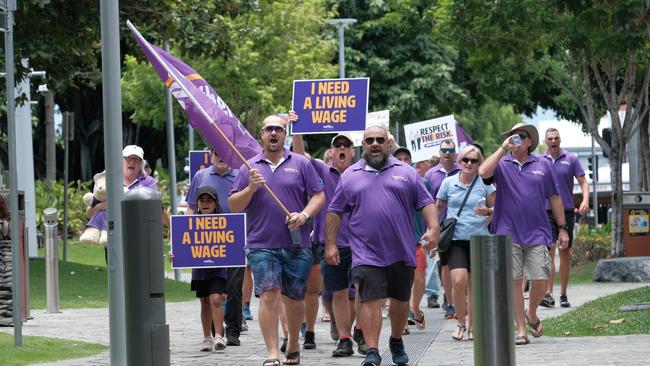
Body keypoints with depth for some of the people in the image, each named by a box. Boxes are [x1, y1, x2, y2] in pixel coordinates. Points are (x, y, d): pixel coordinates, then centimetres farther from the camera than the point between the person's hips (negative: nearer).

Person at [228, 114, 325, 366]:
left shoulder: (301, 164, 8)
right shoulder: (249, 168, 9)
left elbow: (318, 195, 5)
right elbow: (233, 206, 6)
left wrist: (304, 215, -12)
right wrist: (250, 188, -12)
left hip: (297, 245, 1)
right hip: (262, 245, -1)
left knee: (294, 298, 9)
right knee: (269, 296, -12)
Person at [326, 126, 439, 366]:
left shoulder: (406, 173, 8)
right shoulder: (350, 176, 8)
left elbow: (426, 203, 7)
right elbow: (334, 212, 10)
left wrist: (433, 229, -9)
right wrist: (330, 245, 4)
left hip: (402, 253, 2)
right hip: (367, 254, -2)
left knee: (400, 300, 12)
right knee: (370, 301, -11)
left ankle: (396, 342, 33)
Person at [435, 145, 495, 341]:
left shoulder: (484, 184, 3)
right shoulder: (448, 183, 4)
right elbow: (437, 207, 14)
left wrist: (487, 212, -12)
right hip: (456, 239, -1)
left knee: (474, 285, 4)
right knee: (459, 280, -17)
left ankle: (472, 326, 17)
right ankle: (461, 323, 0)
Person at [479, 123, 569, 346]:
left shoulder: (542, 165, 9)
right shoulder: (501, 164, 5)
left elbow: (554, 198, 13)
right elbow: (484, 172, -18)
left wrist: (562, 228, 10)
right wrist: (503, 149, -13)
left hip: (537, 234, 1)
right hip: (508, 233, -1)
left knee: (540, 280, -4)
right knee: (514, 281, 1)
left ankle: (532, 314, 23)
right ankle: (521, 329, 8)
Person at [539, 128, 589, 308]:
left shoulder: (571, 159, 4)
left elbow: (583, 182, 3)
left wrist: (585, 200, -13)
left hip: (567, 210, 1)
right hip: (546, 211, -1)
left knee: (565, 253, 5)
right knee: (548, 251, -13)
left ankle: (563, 295, 12)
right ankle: (548, 294, -18)